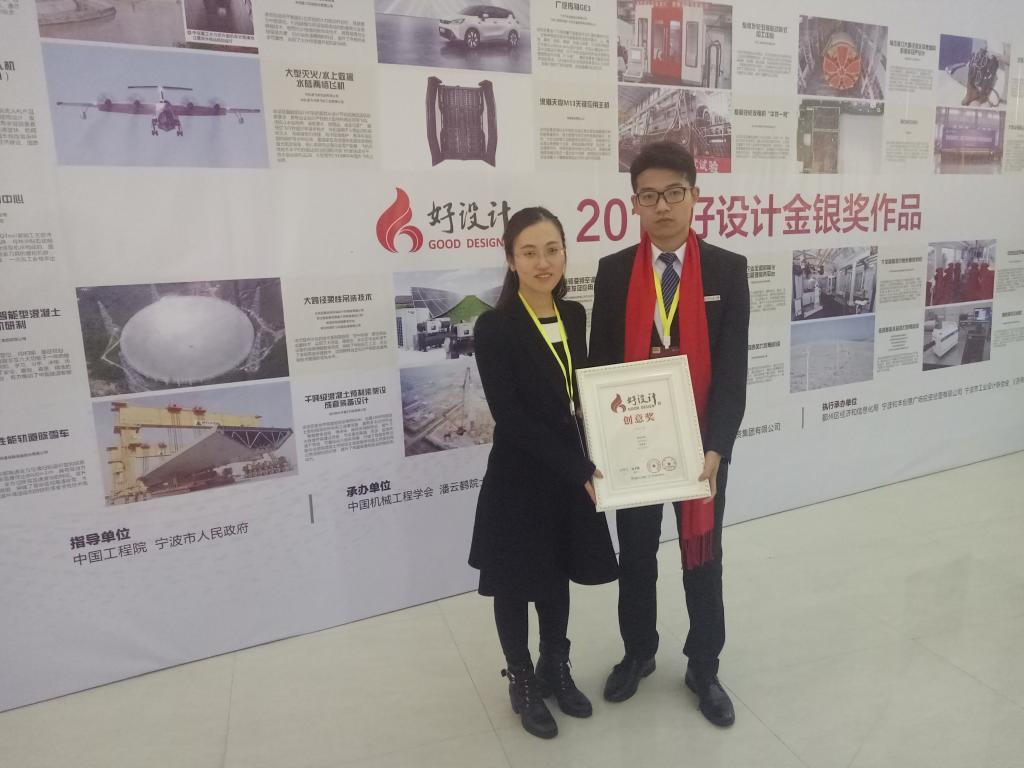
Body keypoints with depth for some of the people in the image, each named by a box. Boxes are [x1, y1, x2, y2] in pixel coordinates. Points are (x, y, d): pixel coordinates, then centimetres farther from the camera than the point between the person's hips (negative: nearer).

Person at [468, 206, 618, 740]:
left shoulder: (574, 315, 2)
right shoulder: (494, 327, -15)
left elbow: (581, 392, 10)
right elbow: (510, 417, -19)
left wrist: (586, 466, -1)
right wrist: (581, 470, -20)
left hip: (569, 474, 5)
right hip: (519, 480, -5)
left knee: (557, 577, 20)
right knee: (517, 584, 13)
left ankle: (556, 671, 42)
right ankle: (522, 681, 35)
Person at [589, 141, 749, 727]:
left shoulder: (728, 270, -6)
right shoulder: (614, 272, -3)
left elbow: (732, 368, -10)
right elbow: (600, 364, -2)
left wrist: (715, 447, -20)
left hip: (701, 445, -1)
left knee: (703, 561, 14)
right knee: (636, 557, 17)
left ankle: (704, 668, 36)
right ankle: (639, 653, 41)